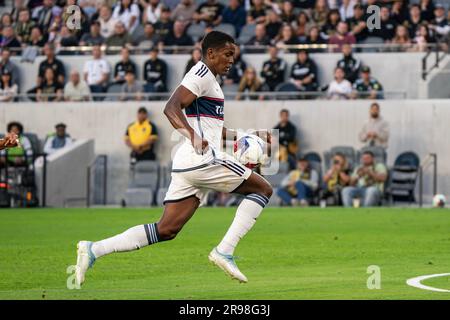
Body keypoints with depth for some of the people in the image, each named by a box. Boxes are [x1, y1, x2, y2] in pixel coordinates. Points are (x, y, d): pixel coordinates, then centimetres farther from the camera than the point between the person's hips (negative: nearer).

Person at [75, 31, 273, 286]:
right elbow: (171, 108, -21)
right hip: (203, 159, -10)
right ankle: (225, 251, -7)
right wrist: (194, 137, -34)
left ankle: (94, 249, -3)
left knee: (166, 230, 5)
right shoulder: (202, 74, -6)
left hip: (186, 165, 10)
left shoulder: (210, 80, 25)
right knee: (263, 189, 1)